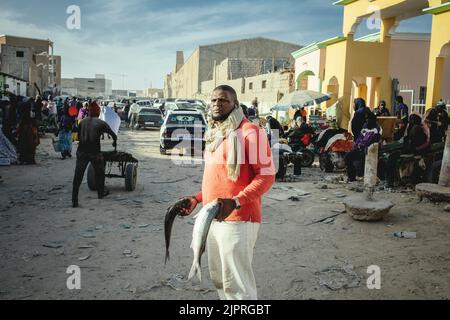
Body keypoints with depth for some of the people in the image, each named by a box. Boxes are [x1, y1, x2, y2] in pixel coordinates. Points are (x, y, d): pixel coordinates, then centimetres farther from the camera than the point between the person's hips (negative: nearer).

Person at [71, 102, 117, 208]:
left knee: (78, 175, 2)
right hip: (94, 152, -2)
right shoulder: (101, 123, -2)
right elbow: (113, 135, 6)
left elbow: (79, 136, 15)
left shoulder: (82, 122, 7)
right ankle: (101, 192, 38)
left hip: (81, 151, 2)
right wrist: (114, 142, 27)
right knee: (100, 172, 21)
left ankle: (74, 200, -2)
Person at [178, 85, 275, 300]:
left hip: (238, 219, -9)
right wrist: (198, 198, 14)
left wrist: (235, 202, -27)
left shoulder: (249, 131, -12)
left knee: (236, 282, -5)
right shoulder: (215, 134, 17)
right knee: (219, 278, 19)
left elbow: (266, 175, -17)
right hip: (213, 218, 9)